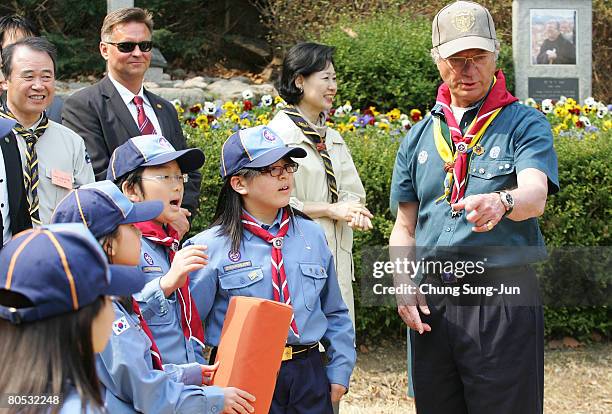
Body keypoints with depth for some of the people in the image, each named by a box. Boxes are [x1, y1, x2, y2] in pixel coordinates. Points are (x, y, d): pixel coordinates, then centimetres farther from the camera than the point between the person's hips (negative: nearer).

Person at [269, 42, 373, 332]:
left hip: (337, 256, 8)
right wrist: (331, 210, -13)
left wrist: (353, 212, -9)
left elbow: (352, 192, 14)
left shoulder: (333, 138, 17)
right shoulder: (279, 134, -7)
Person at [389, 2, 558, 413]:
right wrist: (404, 286, 2)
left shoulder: (525, 124, 1)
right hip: (432, 304, 4)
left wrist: (502, 202, -40)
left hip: (503, 301, -4)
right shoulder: (419, 138, 14)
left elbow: (535, 194, -18)